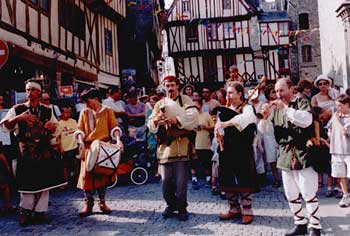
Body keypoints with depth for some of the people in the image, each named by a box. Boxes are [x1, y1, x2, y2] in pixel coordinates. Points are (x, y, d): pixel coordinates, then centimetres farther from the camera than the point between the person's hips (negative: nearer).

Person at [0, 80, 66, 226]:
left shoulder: (47, 111, 11)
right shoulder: (18, 109, 4)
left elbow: (55, 129, 18)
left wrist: (53, 126, -5)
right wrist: (18, 118, -19)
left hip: (45, 151, 2)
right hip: (26, 152, -2)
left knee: (44, 181, 4)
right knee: (27, 182, -1)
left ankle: (40, 211, 15)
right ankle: (25, 211, 14)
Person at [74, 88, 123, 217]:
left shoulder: (107, 111, 6)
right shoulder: (84, 112, 12)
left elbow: (114, 127, 0)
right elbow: (80, 129, 8)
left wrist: (118, 140, -17)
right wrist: (80, 141, -11)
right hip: (88, 147, 1)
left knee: (103, 174, 3)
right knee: (87, 174, -4)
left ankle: (102, 202, 16)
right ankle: (88, 204, 5)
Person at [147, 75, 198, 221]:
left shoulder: (186, 100, 7)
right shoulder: (160, 104, 16)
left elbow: (192, 119, -10)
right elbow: (151, 126, 8)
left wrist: (176, 120, -22)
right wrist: (156, 120, -15)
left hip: (181, 144, -3)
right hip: (165, 144, 3)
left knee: (181, 179, -2)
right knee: (166, 179, 6)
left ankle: (182, 207, 12)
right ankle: (171, 205, 24)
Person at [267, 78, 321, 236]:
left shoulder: (302, 102, -2)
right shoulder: (276, 108, 14)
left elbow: (306, 120, -21)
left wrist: (286, 108, -20)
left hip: (303, 155, -6)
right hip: (286, 157, 6)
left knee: (309, 193, -3)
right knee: (291, 195, 12)